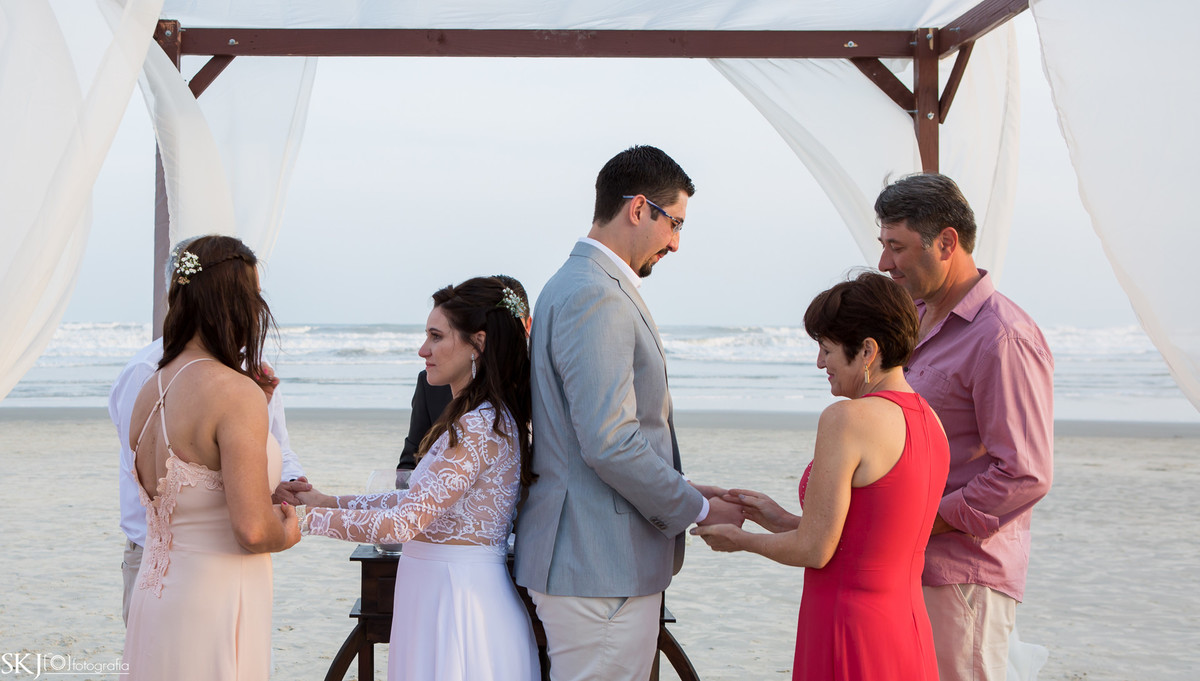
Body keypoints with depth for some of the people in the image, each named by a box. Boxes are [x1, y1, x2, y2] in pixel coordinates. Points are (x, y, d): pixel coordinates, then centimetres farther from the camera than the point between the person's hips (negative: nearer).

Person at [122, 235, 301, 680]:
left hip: (153, 606, 8)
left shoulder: (149, 392, 6)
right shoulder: (237, 392, -19)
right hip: (213, 608, -8)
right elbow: (253, 530, -24)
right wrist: (288, 531, -1)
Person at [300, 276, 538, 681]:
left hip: (459, 600, -10)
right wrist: (329, 502, 12)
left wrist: (307, 519, -18)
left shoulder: (480, 427, -20)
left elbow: (405, 521, -23)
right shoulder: (483, 418, 12)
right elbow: (420, 500, 16)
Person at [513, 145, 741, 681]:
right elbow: (610, 442, -24)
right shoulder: (597, 297, -17)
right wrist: (697, 510, -11)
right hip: (600, 565, -11)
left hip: (584, 555, 11)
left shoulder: (577, 286, 18)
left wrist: (684, 495, 18)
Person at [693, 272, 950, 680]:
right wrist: (782, 521, 17)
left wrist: (742, 540, 3)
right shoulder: (929, 420, 8)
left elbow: (814, 550, -15)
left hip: (851, 637, -8)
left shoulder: (846, 419, -17)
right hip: (908, 631, 8)